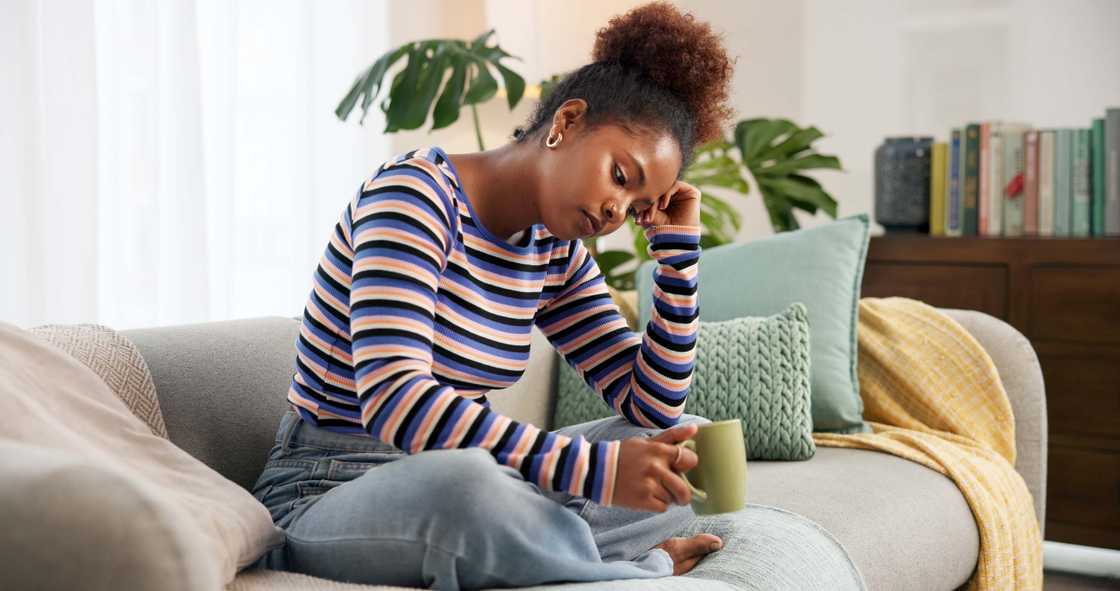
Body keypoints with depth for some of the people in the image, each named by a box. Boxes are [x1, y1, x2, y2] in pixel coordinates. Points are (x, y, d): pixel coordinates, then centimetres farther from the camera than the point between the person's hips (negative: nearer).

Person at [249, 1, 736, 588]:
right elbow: (391, 399, -33)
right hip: (323, 498, -7)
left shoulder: (556, 252, 4)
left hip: (460, 486, 7)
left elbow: (654, 407, 6)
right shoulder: (417, 193, -18)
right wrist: (593, 467, -37)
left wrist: (678, 247, -2)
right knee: (463, 478, -40)